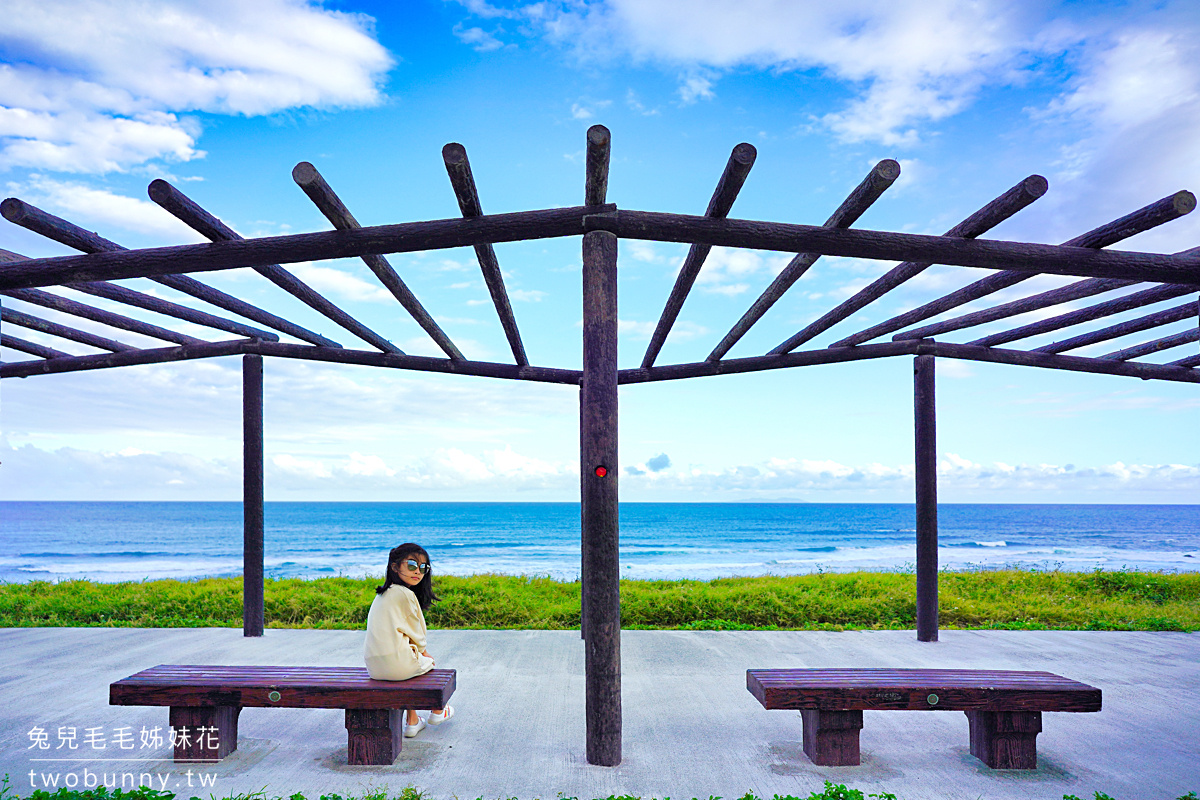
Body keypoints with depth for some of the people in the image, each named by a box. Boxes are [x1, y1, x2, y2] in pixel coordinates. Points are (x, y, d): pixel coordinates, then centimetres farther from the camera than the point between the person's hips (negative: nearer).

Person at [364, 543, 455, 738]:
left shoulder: (383, 594, 15)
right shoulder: (406, 594, -12)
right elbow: (416, 633, -4)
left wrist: (418, 650, 19)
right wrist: (423, 651, 14)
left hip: (374, 667, 7)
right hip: (396, 665, -7)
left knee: (411, 658, 32)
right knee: (428, 662, 21)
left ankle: (412, 722, 32)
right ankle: (437, 711, 42)